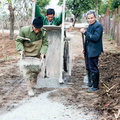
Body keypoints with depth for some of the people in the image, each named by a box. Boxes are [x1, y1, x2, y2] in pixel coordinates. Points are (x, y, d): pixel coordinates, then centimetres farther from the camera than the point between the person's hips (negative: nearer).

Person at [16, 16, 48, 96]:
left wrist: (42, 53, -26)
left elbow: (45, 43, -11)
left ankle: (35, 82, 42)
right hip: (27, 54, -3)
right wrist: (21, 50, -27)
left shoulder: (44, 32, -18)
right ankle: (29, 88, -2)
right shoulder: (24, 30, -25)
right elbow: (18, 41, -13)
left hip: (37, 54, 3)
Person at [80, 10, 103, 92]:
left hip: (94, 51, -10)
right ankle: (90, 82, 32)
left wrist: (85, 32, -26)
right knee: (88, 68, 18)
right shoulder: (90, 25, 13)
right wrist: (85, 48, 19)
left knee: (93, 68, -4)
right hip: (88, 51, 10)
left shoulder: (98, 26, -16)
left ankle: (95, 86, 5)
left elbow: (95, 38, -27)